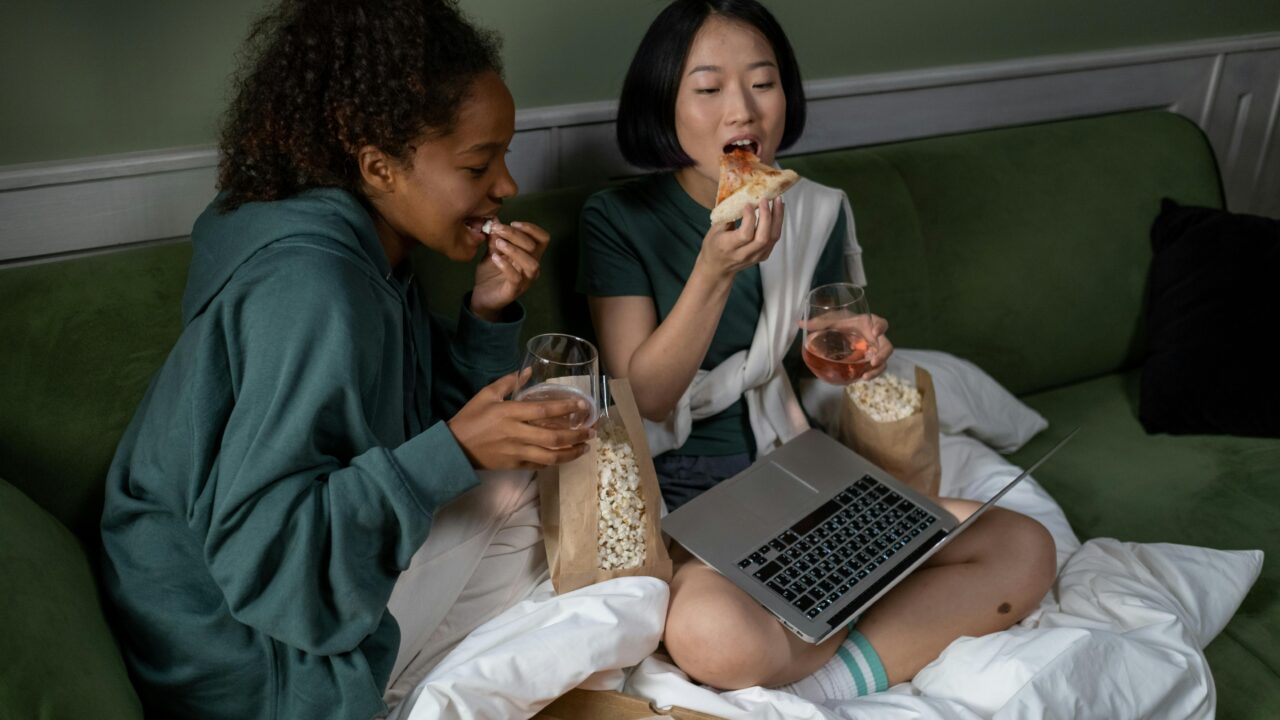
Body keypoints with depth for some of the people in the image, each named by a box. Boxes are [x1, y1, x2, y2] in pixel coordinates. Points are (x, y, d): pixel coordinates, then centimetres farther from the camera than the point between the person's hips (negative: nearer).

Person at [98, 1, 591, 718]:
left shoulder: (368, 258, 0)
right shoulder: (309, 289, -28)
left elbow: (439, 420, 5)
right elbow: (254, 544, -30)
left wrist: (489, 314, -11)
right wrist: (457, 450, -32)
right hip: (247, 660, -9)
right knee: (524, 492, -9)